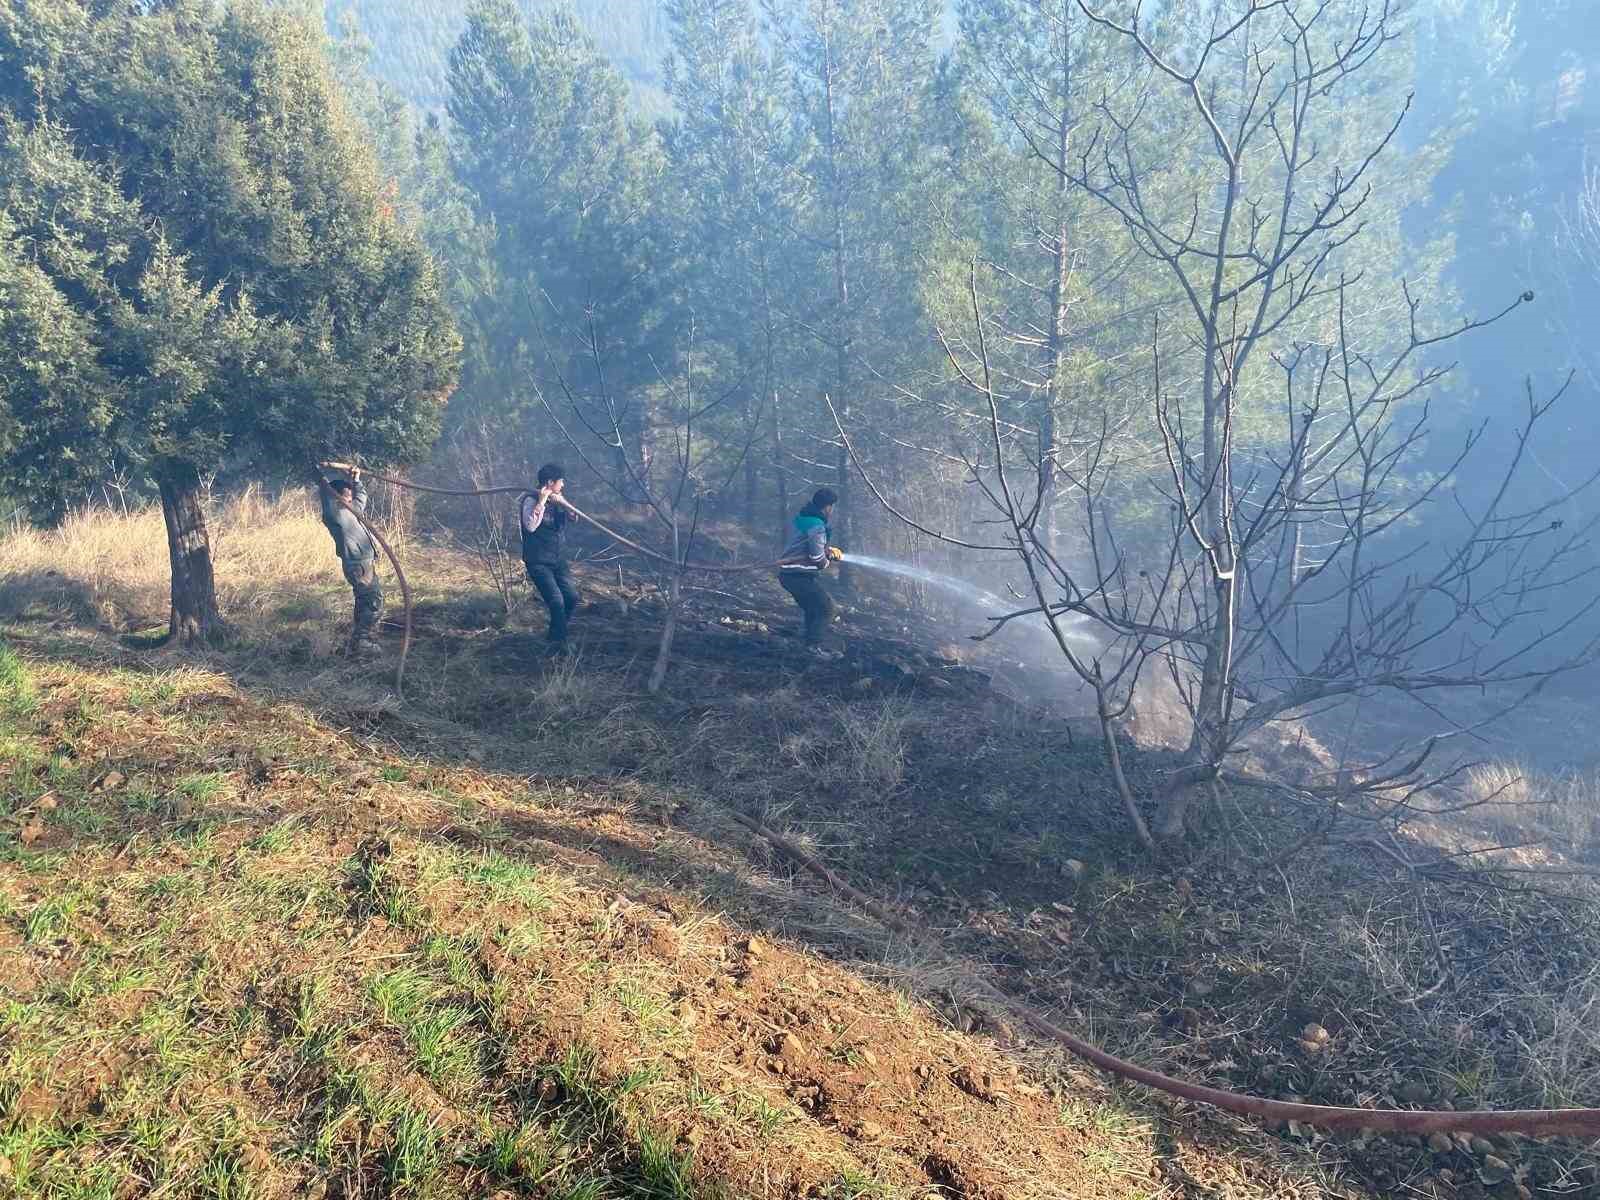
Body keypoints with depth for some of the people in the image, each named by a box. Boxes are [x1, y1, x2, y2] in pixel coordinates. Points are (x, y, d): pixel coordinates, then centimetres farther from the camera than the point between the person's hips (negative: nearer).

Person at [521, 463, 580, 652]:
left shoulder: (556, 500, 8)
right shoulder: (531, 500, -13)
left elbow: (573, 517, 1)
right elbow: (530, 526, -25)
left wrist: (561, 503, -15)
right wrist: (541, 502, -26)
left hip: (558, 560, 7)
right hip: (538, 562, -7)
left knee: (572, 598, 4)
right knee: (557, 601, -16)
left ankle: (557, 633, 26)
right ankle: (559, 642, -2)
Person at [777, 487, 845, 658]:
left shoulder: (804, 519, 12)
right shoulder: (817, 527, -18)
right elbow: (818, 559, -20)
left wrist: (827, 549, 12)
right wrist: (826, 562, 3)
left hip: (787, 573, 10)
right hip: (801, 575, -10)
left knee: (812, 609, 20)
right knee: (825, 609, -3)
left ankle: (811, 645, 22)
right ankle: (813, 646, -8)